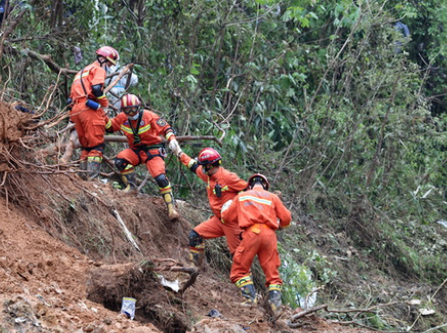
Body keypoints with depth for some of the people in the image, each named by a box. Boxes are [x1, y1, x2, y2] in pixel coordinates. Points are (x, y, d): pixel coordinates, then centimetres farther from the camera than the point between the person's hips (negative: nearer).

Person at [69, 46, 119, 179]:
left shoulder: (83, 71, 31)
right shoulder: (99, 69, 2)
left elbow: (73, 92, 26)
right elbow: (96, 88, -16)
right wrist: (105, 103, -4)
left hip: (76, 108, 9)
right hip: (89, 108, -9)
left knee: (86, 144, 15)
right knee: (97, 144, -9)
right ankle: (92, 174, -18)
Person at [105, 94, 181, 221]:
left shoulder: (149, 116, -15)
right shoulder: (122, 118, -3)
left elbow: (166, 128, -14)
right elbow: (109, 127, 9)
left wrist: (172, 139, -31)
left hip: (153, 151, -4)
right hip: (135, 151, 4)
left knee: (161, 178, -20)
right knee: (120, 160, -24)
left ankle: (171, 207, -12)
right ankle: (131, 186, -5)